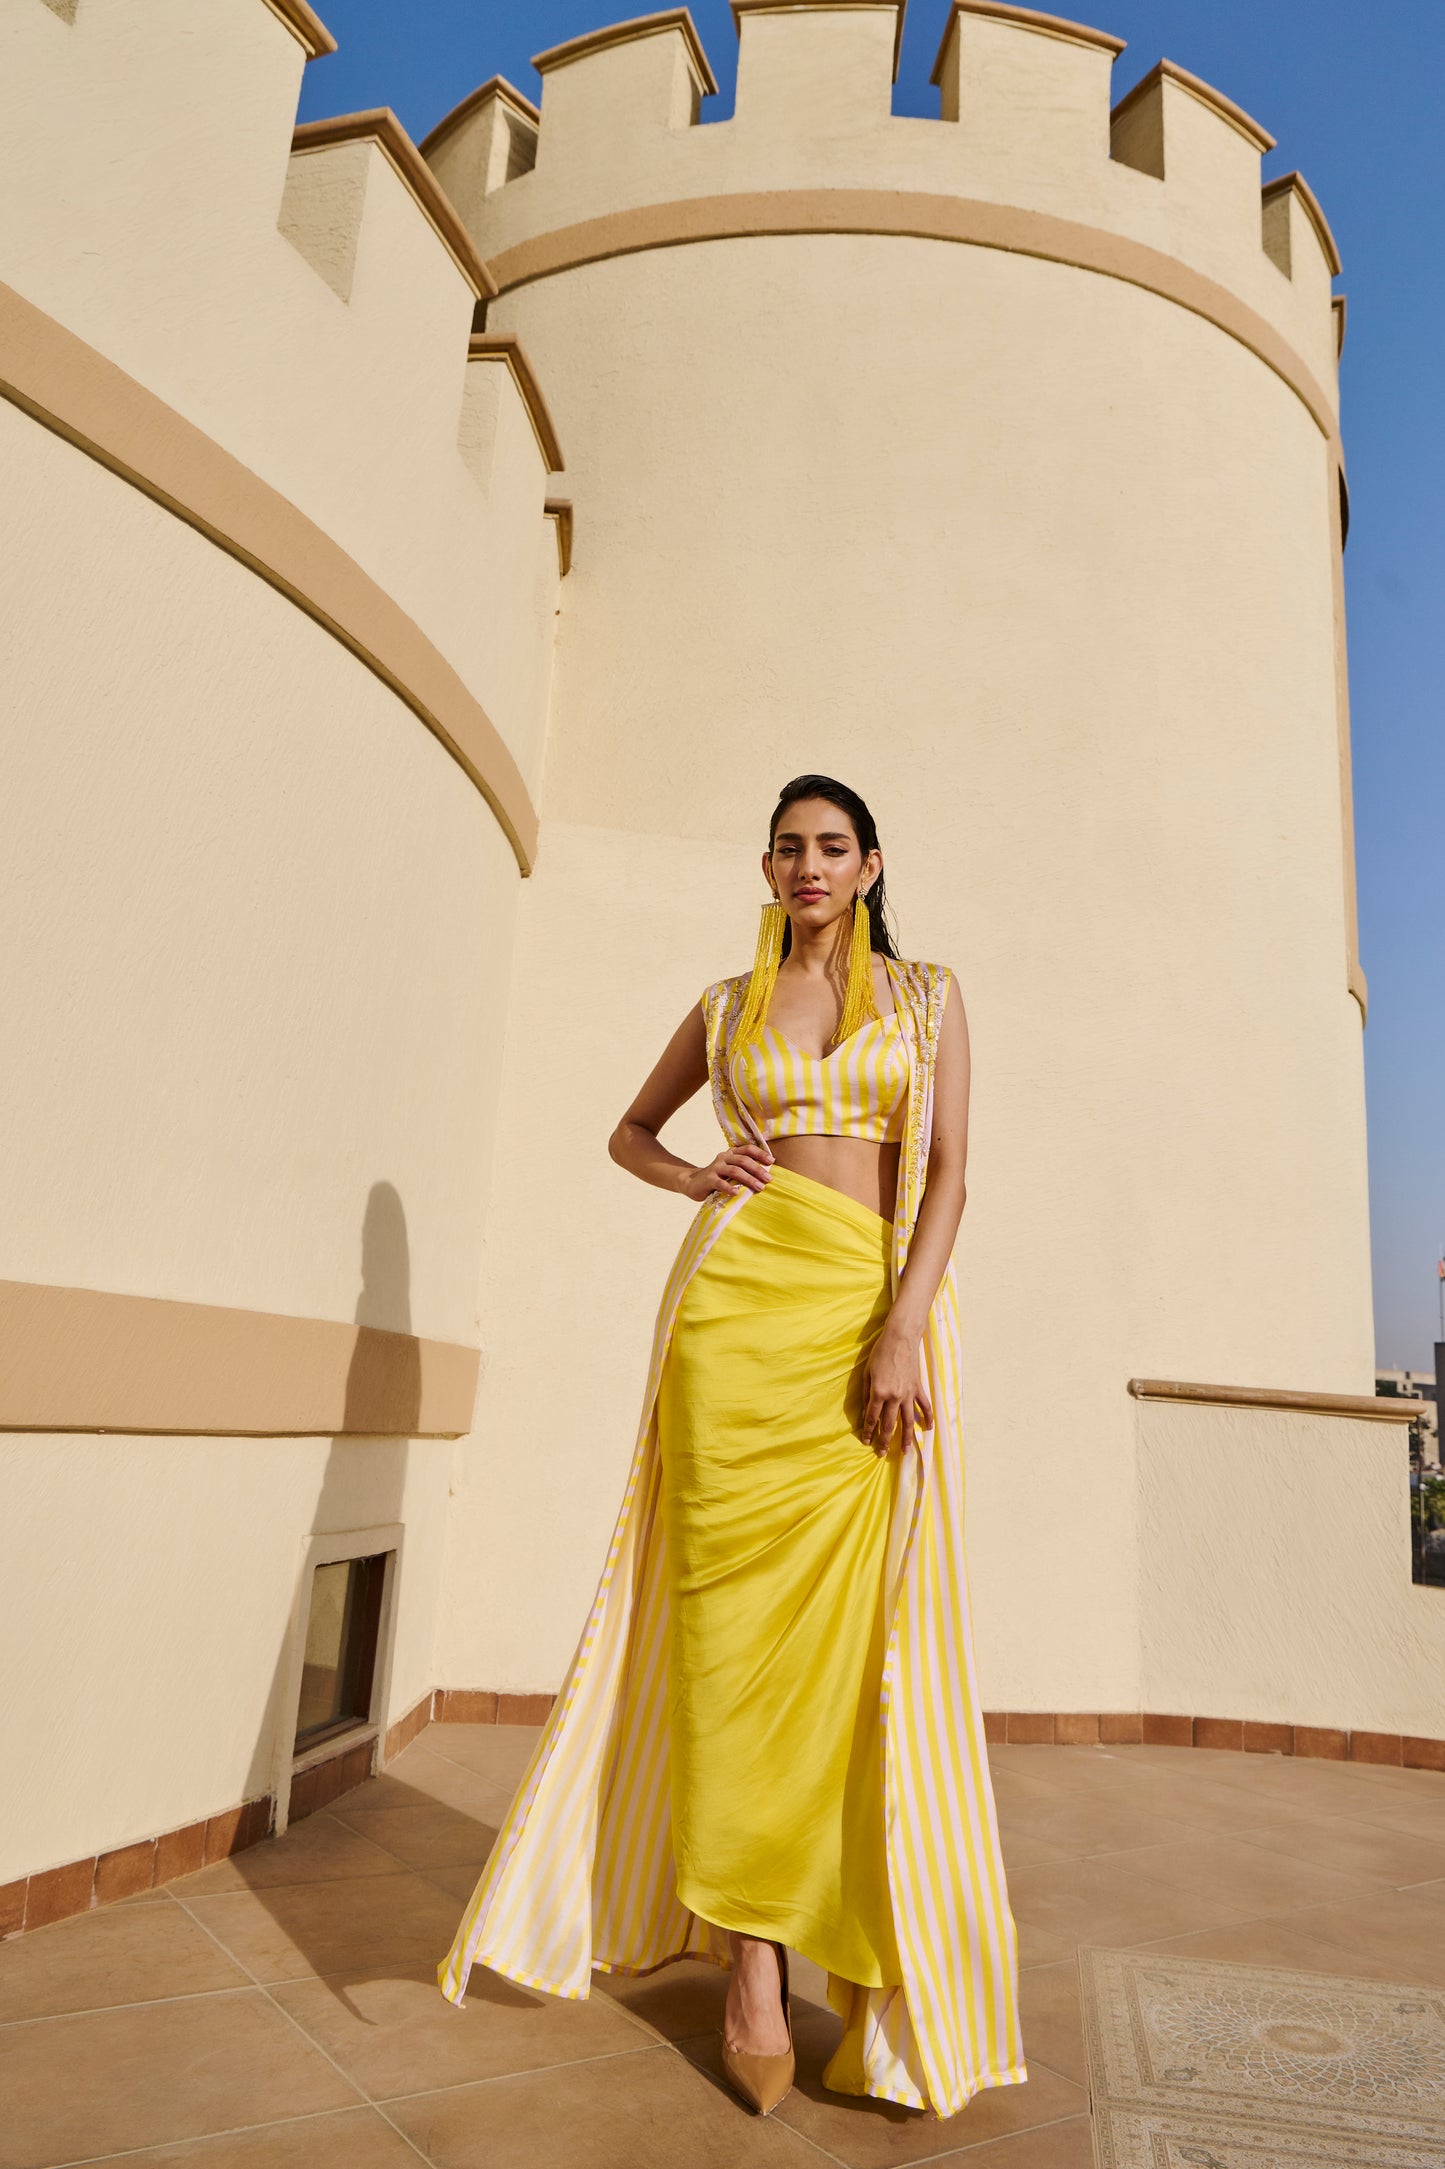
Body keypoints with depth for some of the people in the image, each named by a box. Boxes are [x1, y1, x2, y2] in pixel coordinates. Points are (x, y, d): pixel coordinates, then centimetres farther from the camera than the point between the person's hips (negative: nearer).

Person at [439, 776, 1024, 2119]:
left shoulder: (928, 997, 11)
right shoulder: (725, 1006, 15)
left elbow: (948, 1170, 1)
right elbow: (630, 1131, 26)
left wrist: (903, 1328, -11)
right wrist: (692, 1179, 4)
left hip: (875, 1306, -1)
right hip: (739, 1295, 1)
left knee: (858, 1620, -1)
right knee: (738, 1600, -4)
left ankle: (881, 1956, 13)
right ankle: (753, 1955, 4)